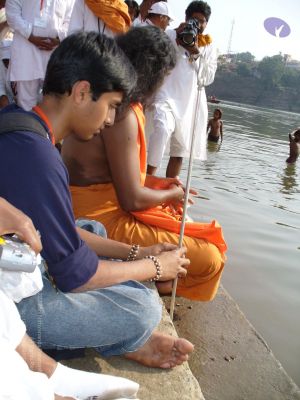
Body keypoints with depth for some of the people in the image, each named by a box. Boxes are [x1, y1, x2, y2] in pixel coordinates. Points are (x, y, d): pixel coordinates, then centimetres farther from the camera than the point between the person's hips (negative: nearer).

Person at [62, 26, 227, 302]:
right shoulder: (122, 115, -23)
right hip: (105, 222, -10)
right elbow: (133, 199, -23)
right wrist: (171, 194, -4)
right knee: (209, 257, -8)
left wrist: (160, 182, 12)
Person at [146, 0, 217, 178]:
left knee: (180, 149, 8)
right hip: (166, 95, -4)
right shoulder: (170, 35, 3)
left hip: (190, 101, 4)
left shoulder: (209, 47, 12)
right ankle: (148, 178, -29)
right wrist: (177, 40, -12)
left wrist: (196, 52, -10)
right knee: (163, 127, -33)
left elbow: (208, 78, 2)